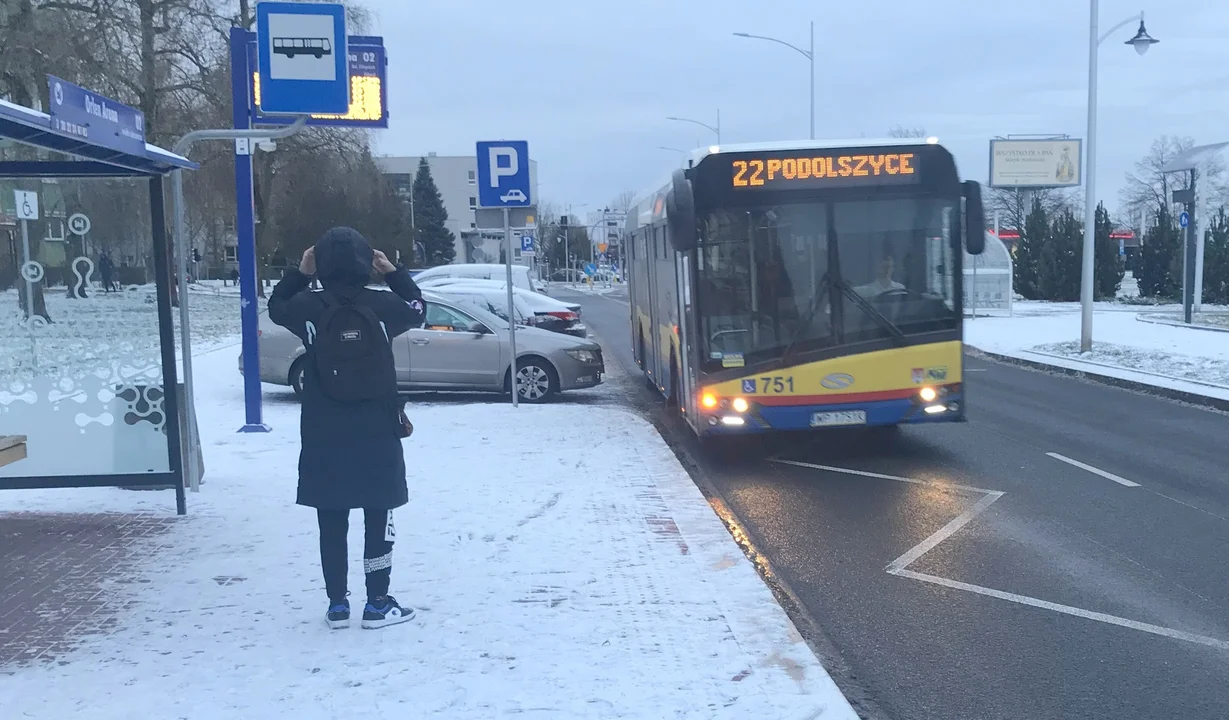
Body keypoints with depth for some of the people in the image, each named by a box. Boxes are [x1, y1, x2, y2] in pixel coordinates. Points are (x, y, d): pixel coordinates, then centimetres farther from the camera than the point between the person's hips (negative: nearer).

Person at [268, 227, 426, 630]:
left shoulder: (308, 308, -7)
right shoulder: (383, 306, -8)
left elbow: (276, 306, 16)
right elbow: (418, 310, 14)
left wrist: (300, 274, 18)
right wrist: (392, 273, 18)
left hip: (324, 437, 1)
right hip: (376, 433, -1)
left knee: (332, 522, 10)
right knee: (378, 517, 7)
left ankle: (337, 605, 16)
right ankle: (378, 604, 10)